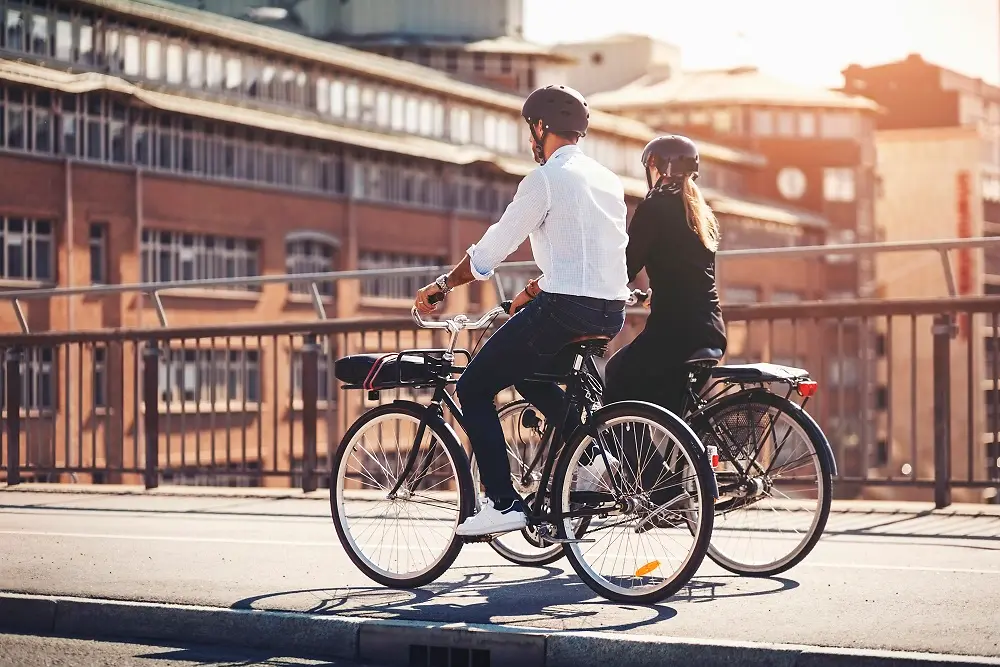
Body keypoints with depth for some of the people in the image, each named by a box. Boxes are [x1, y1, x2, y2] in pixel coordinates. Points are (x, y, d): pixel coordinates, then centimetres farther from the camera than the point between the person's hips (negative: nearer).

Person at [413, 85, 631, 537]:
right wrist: (535, 291, 31)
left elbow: (491, 250, -6)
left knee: (473, 388, 2)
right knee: (525, 373, 30)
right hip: (611, 311, 9)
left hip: (566, 309, -8)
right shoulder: (606, 179, 17)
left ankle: (503, 503, -6)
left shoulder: (546, 178, -7)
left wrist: (441, 286, 6)